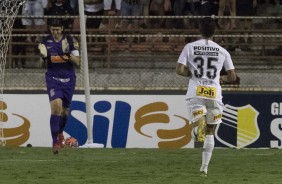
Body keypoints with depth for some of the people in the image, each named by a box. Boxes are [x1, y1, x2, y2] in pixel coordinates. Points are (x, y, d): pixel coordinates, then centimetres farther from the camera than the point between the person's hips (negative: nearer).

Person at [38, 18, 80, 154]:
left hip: (68, 80, 1)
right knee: (56, 106, -21)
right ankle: (55, 142, -21)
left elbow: (77, 62, -5)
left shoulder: (71, 41, -3)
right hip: (53, 79, -1)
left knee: (64, 110, 11)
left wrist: (67, 55, -22)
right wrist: (43, 55, -12)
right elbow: (44, 61, 10)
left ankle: (60, 133, 42)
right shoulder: (46, 42, 1)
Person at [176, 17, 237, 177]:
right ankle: (205, 168, 11)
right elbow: (233, 76, 7)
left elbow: (180, 70, -5)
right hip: (214, 94, 1)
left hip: (196, 93, -1)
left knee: (196, 130, -4)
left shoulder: (190, 47, 3)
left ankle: (199, 125, -42)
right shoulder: (222, 51, 6)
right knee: (210, 132, 14)